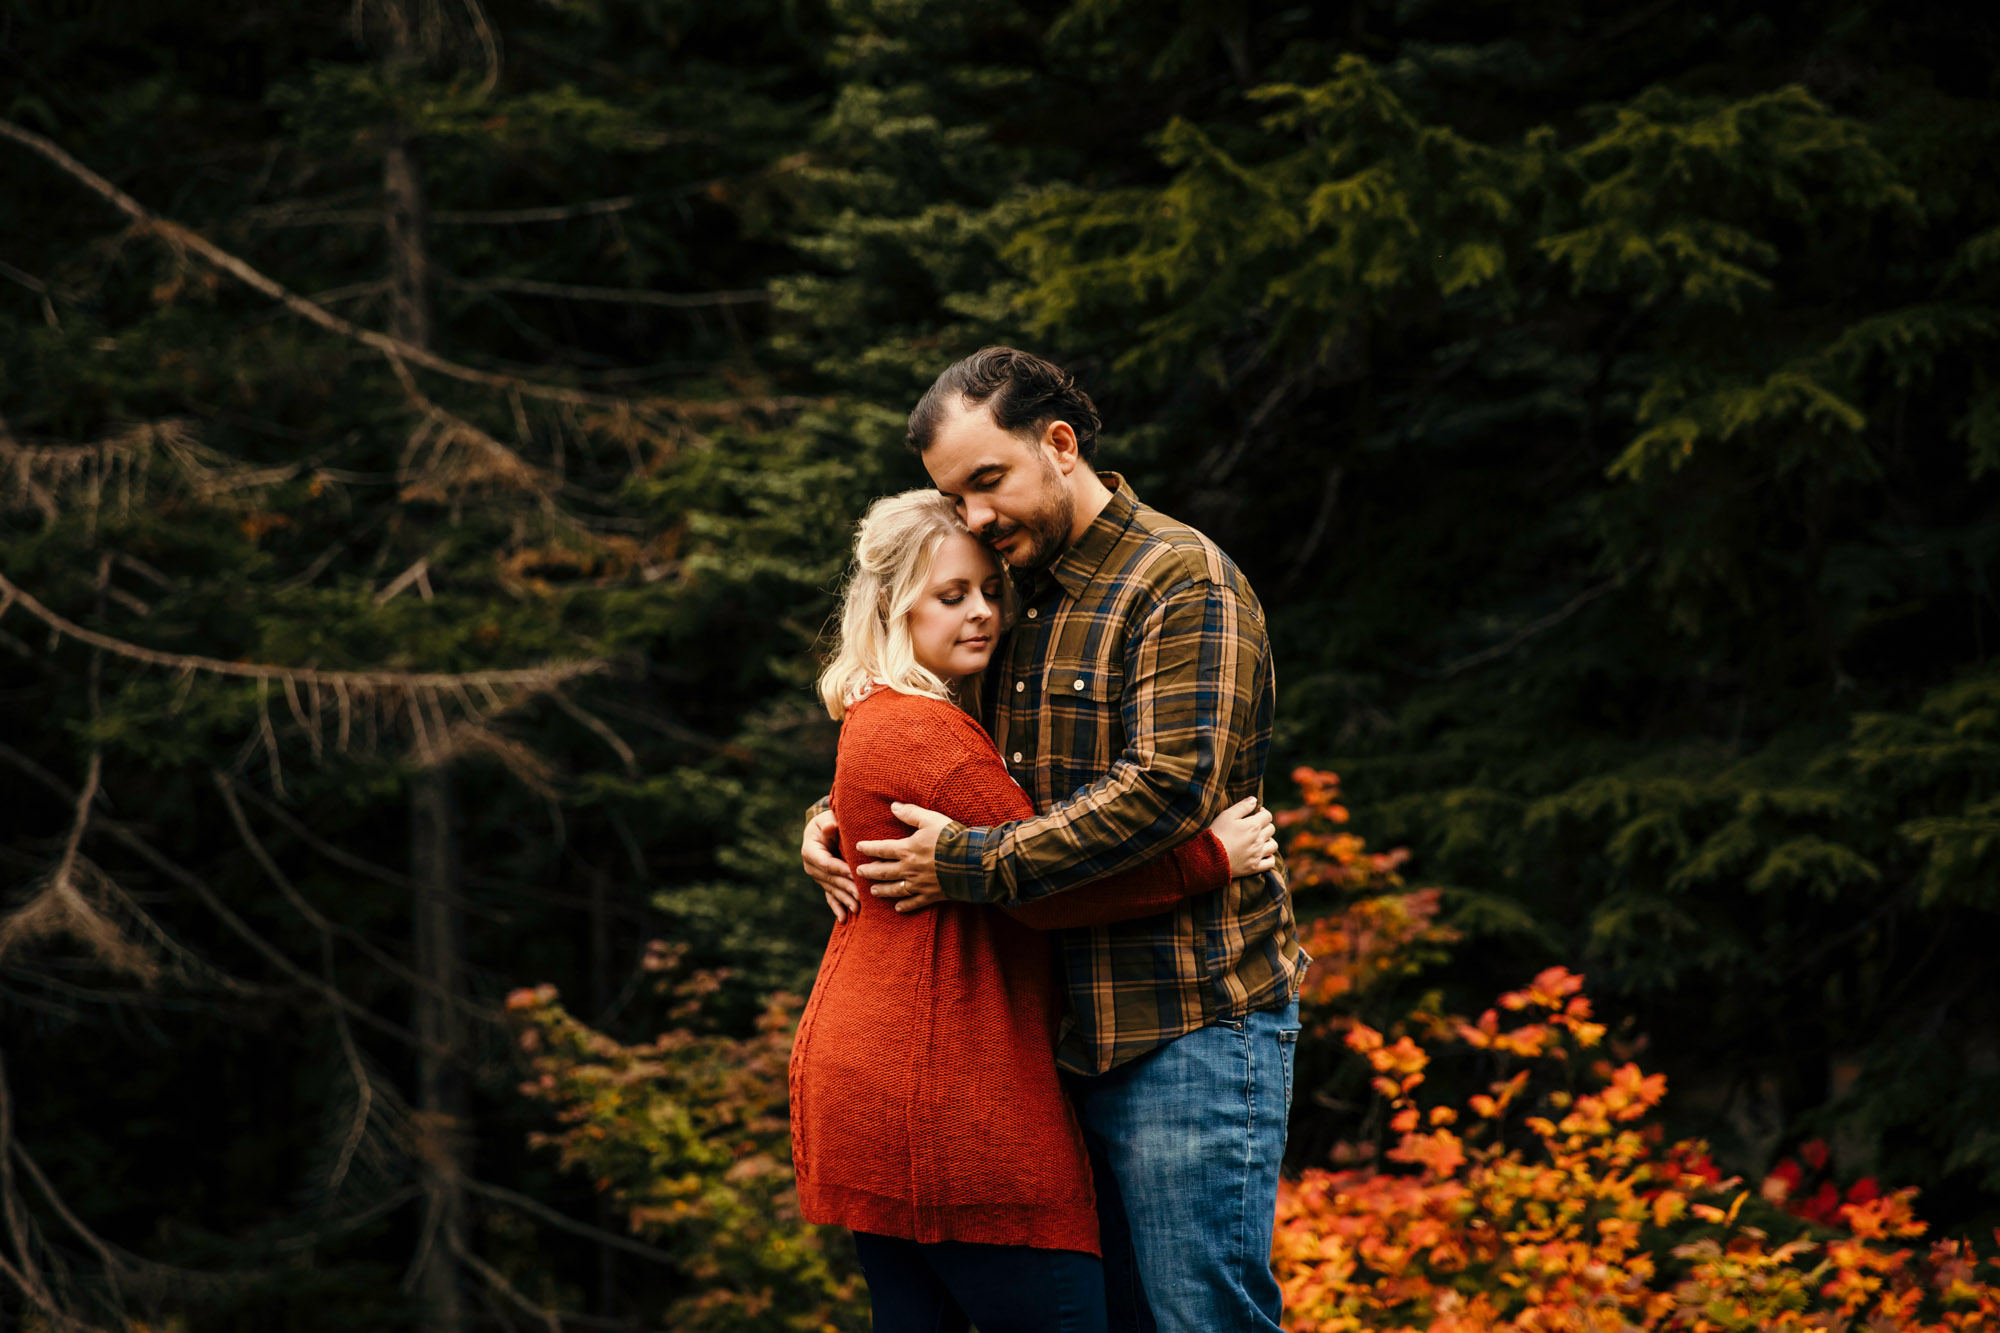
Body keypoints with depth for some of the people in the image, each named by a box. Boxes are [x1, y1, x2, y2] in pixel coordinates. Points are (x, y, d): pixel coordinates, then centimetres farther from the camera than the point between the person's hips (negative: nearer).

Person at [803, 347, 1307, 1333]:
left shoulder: (1182, 582, -10)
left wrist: (973, 863, -18)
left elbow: (1170, 785, -23)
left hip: (1190, 1029, -8)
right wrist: (836, 819, 5)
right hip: (1068, 1035, 8)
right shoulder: (1015, 603, 17)